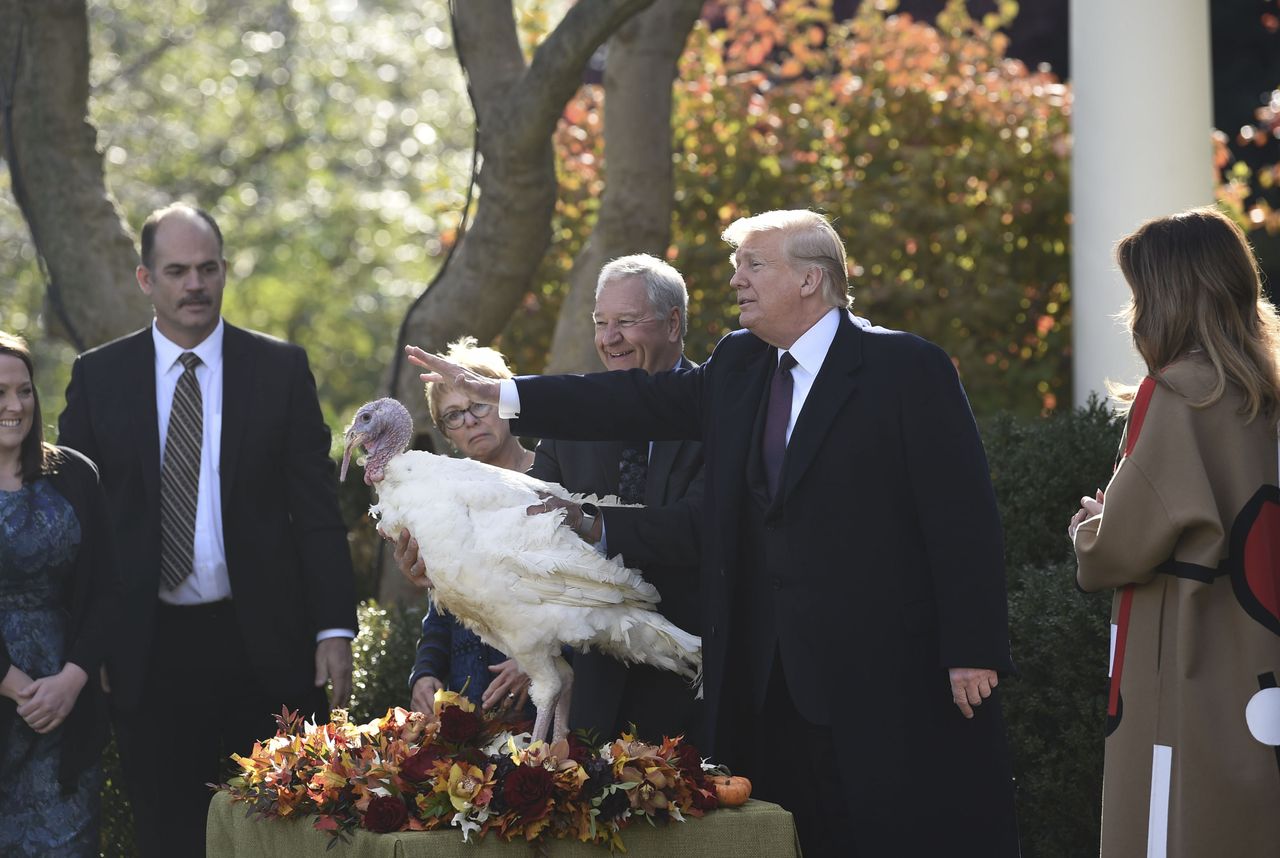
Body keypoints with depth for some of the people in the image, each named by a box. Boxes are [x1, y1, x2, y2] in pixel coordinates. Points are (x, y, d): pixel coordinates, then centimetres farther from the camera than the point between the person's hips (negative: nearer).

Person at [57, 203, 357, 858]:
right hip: (149, 651, 0)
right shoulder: (98, 377, 4)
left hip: (266, 648, 0)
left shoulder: (282, 369, 4)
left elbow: (317, 509, 2)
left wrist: (333, 629, -6)